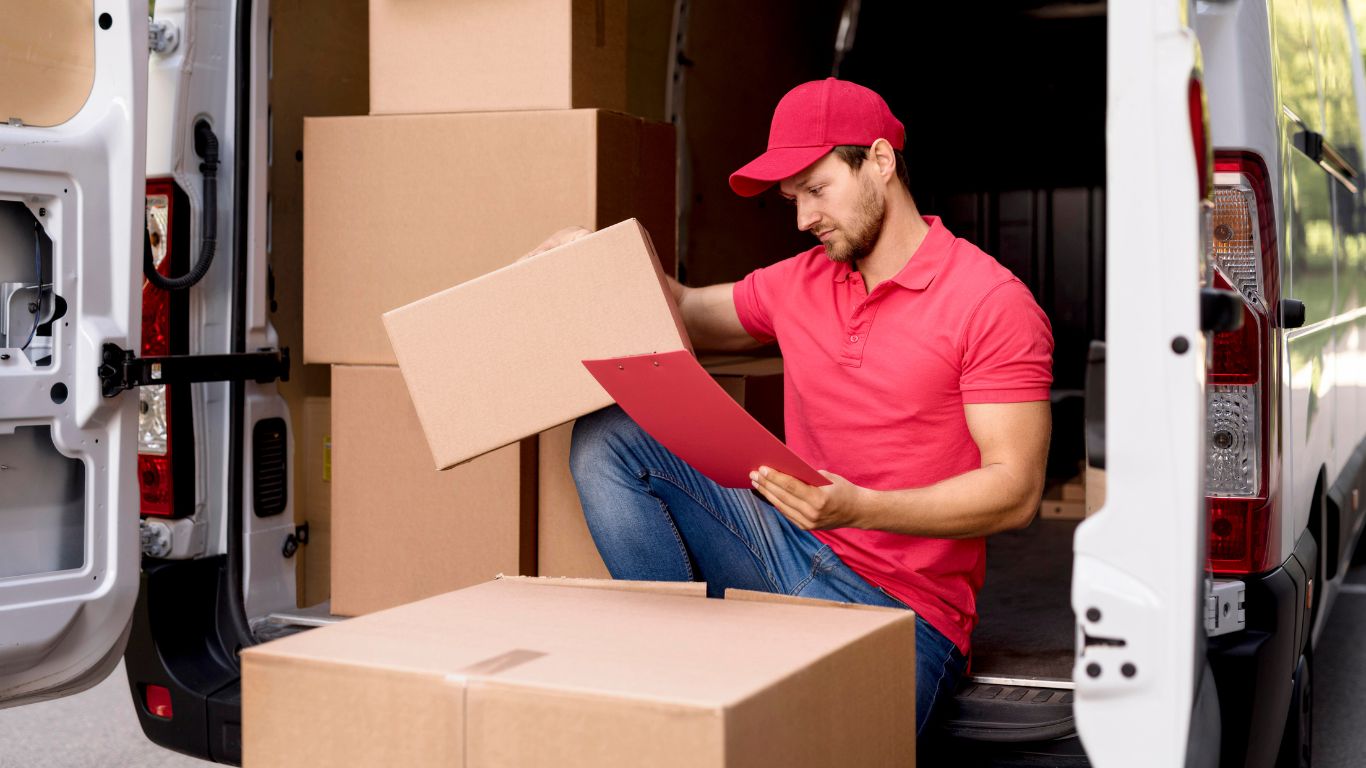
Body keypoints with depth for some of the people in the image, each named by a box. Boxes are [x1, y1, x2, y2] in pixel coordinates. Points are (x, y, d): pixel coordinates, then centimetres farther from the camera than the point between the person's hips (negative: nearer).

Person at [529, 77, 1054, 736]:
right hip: (788, 552, 7)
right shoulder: (797, 284, 10)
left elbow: (1015, 490, -15)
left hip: (901, 608, -6)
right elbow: (687, 317, 28)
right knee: (606, 440, -4)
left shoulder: (992, 303, -10)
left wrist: (856, 507, -27)